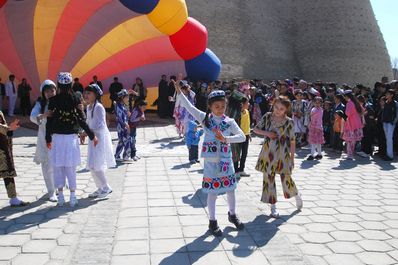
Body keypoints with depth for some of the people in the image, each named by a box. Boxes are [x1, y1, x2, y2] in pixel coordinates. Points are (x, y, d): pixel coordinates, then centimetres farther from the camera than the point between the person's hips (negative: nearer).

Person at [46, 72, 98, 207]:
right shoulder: (75, 100, -4)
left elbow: (49, 121, -1)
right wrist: (92, 136, 3)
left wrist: (48, 139, 9)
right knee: (71, 168, 6)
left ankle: (60, 197, 15)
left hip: (57, 137, 0)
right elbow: (82, 121, -6)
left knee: (58, 167, 10)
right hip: (71, 137, 0)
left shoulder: (53, 100, -2)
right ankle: (72, 198, 11)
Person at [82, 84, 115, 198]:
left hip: (100, 138, -9)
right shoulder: (89, 107, 11)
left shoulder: (98, 107, -16)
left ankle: (106, 187, 3)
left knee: (95, 165, -10)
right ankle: (100, 188, 23)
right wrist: (84, 134, 4)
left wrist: (86, 133, -23)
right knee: (92, 166, 12)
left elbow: (100, 125, -23)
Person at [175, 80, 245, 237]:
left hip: (226, 161, 2)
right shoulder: (205, 119, -5)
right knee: (213, 192, 6)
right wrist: (179, 92, -19)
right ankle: (212, 221, 21)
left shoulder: (229, 122, -2)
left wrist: (225, 139, -21)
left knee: (230, 189, 14)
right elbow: (189, 106, -11)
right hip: (211, 162, -2)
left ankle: (232, 215, 37)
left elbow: (242, 137, -9)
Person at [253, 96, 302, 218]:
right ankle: (273, 206, 17)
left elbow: (292, 141, -3)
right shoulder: (267, 117, 0)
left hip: (282, 154, -2)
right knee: (268, 179, 4)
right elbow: (256, 129, 7)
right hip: (268, 153, 2)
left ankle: (297, 196, 33)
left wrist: (292, 158, -2)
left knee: (286, 178, 1)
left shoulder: (289, 122, -6)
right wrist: (266, 133, -10)